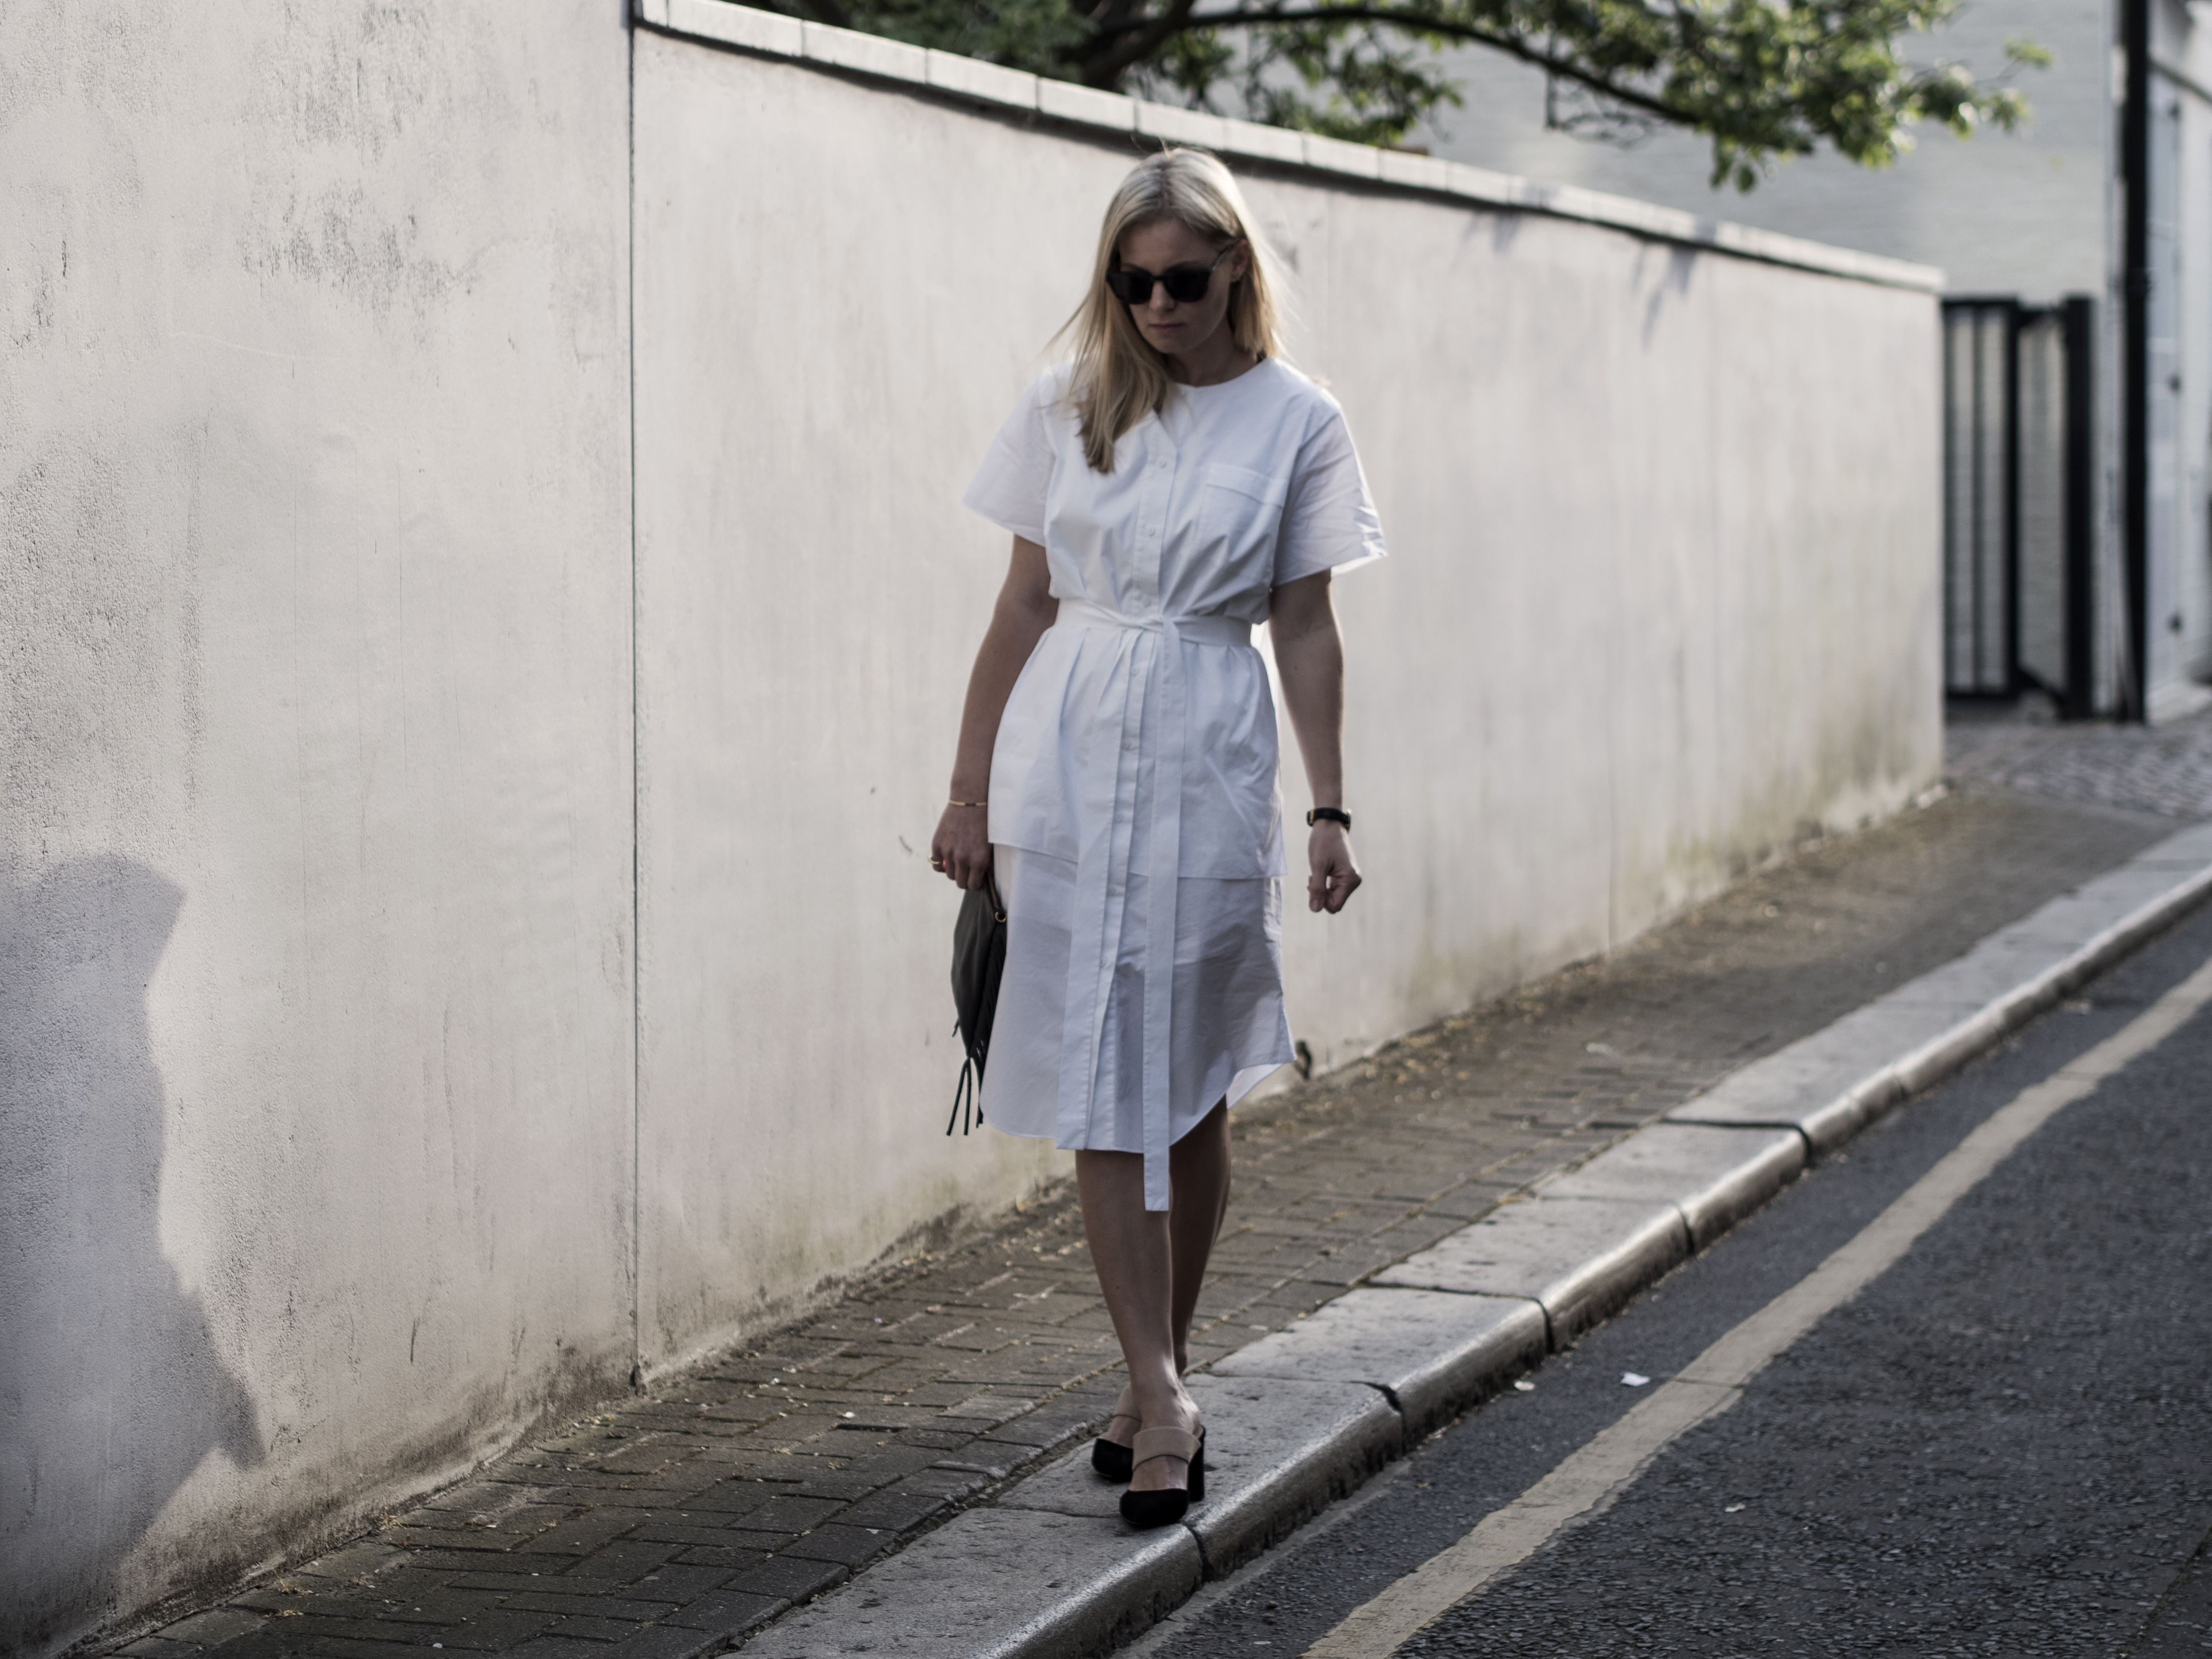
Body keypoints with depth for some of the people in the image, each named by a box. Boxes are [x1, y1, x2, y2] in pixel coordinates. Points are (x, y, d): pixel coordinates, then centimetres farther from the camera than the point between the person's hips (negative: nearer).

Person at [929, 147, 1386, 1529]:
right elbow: (1024, 605, 9)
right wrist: (971, 789, 7)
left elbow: (1305, 632, 4)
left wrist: (1332, 810, 1)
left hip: (1208, 770, -1)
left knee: (1193, 1087, 6)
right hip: (1067, 764, 1)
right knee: (1103, 1083, -4)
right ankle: (1161, 1395, -2)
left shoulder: (1296, 422, 2)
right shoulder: (1070, 409, 5)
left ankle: (1160, 1381, 20)